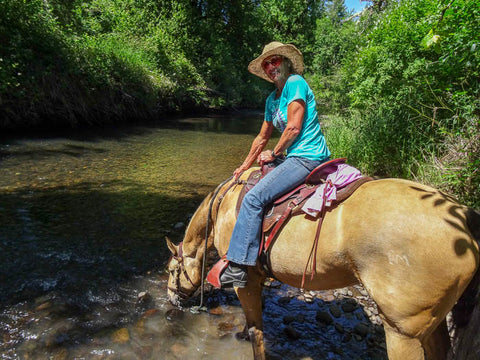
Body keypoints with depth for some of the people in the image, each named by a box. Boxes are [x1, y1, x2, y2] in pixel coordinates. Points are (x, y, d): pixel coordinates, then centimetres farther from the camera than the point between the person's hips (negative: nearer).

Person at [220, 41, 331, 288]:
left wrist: (274, 154, -4)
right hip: (296, 158, 10)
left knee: (253, 198, -21)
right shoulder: (272, 98, 19)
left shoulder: (295, 82, -6)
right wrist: (244, 167, 24)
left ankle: (238, 268, -16)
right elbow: (262, 138, 23)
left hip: (307, 157, -10)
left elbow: (294, 128, -15)